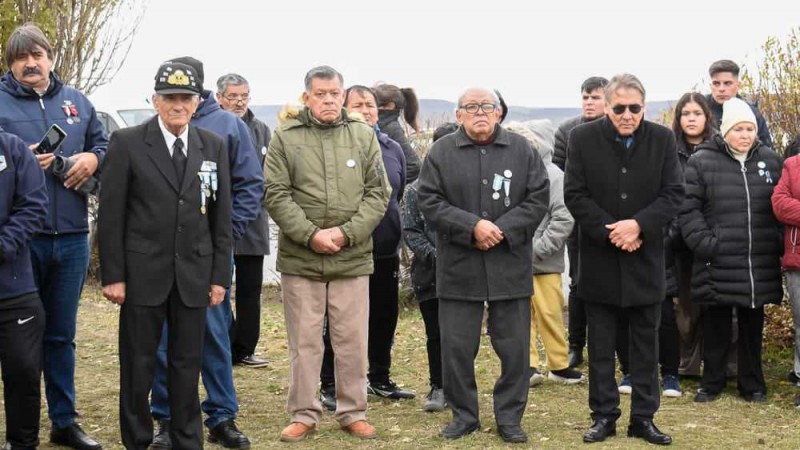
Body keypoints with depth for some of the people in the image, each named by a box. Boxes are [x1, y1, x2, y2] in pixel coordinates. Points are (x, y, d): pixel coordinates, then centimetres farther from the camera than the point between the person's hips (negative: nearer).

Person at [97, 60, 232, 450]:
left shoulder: (213, 146, 6)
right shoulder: (127, 143, -3)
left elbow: (221, 216, 8)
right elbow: (111, 214, -4)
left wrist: (220, 275, 4)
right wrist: (112, 275, -8)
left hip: (194, 274, 2)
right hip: (143, 272, -2)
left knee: (187, 363, 9)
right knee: (138, 363, 6)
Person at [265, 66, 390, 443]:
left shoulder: (364, 135, 4)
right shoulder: (285, 138, 0)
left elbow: (378, 193, 2)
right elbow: (276, 195, -4)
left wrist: (347, 233, -10)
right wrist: (310, 235, -14)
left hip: (353, 257, 1)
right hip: (299, 257, -1)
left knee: (353, 341, 8)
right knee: (304, 342, 7)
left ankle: (353, 412, 21)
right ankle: (304, 414, 19)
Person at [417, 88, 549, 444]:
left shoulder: (522, 150, 5)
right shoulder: (441, 152, 3)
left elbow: (538, 199, 0)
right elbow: (428, 201, -5)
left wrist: (503, 230, -13)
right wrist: (472, 226, -16)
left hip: (510, 265, 1)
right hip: (458, 267, 0)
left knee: (514, 347, 5)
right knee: (456, 346, 5)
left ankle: (509, 417, 18)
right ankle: (464, 415, 20)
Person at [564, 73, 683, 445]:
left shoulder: (662, 139, -1)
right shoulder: (583, 138, -4)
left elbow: (673, 193, -4)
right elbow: (575, 195, -6)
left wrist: (638, 224, -18)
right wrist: (611, 232, -15)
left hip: (646, 260, 1)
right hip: (600, 259, -1)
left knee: (646, 344, 8)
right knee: (601, 345, 7)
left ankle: (643, 418, 17)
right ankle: (604, 416, 16)